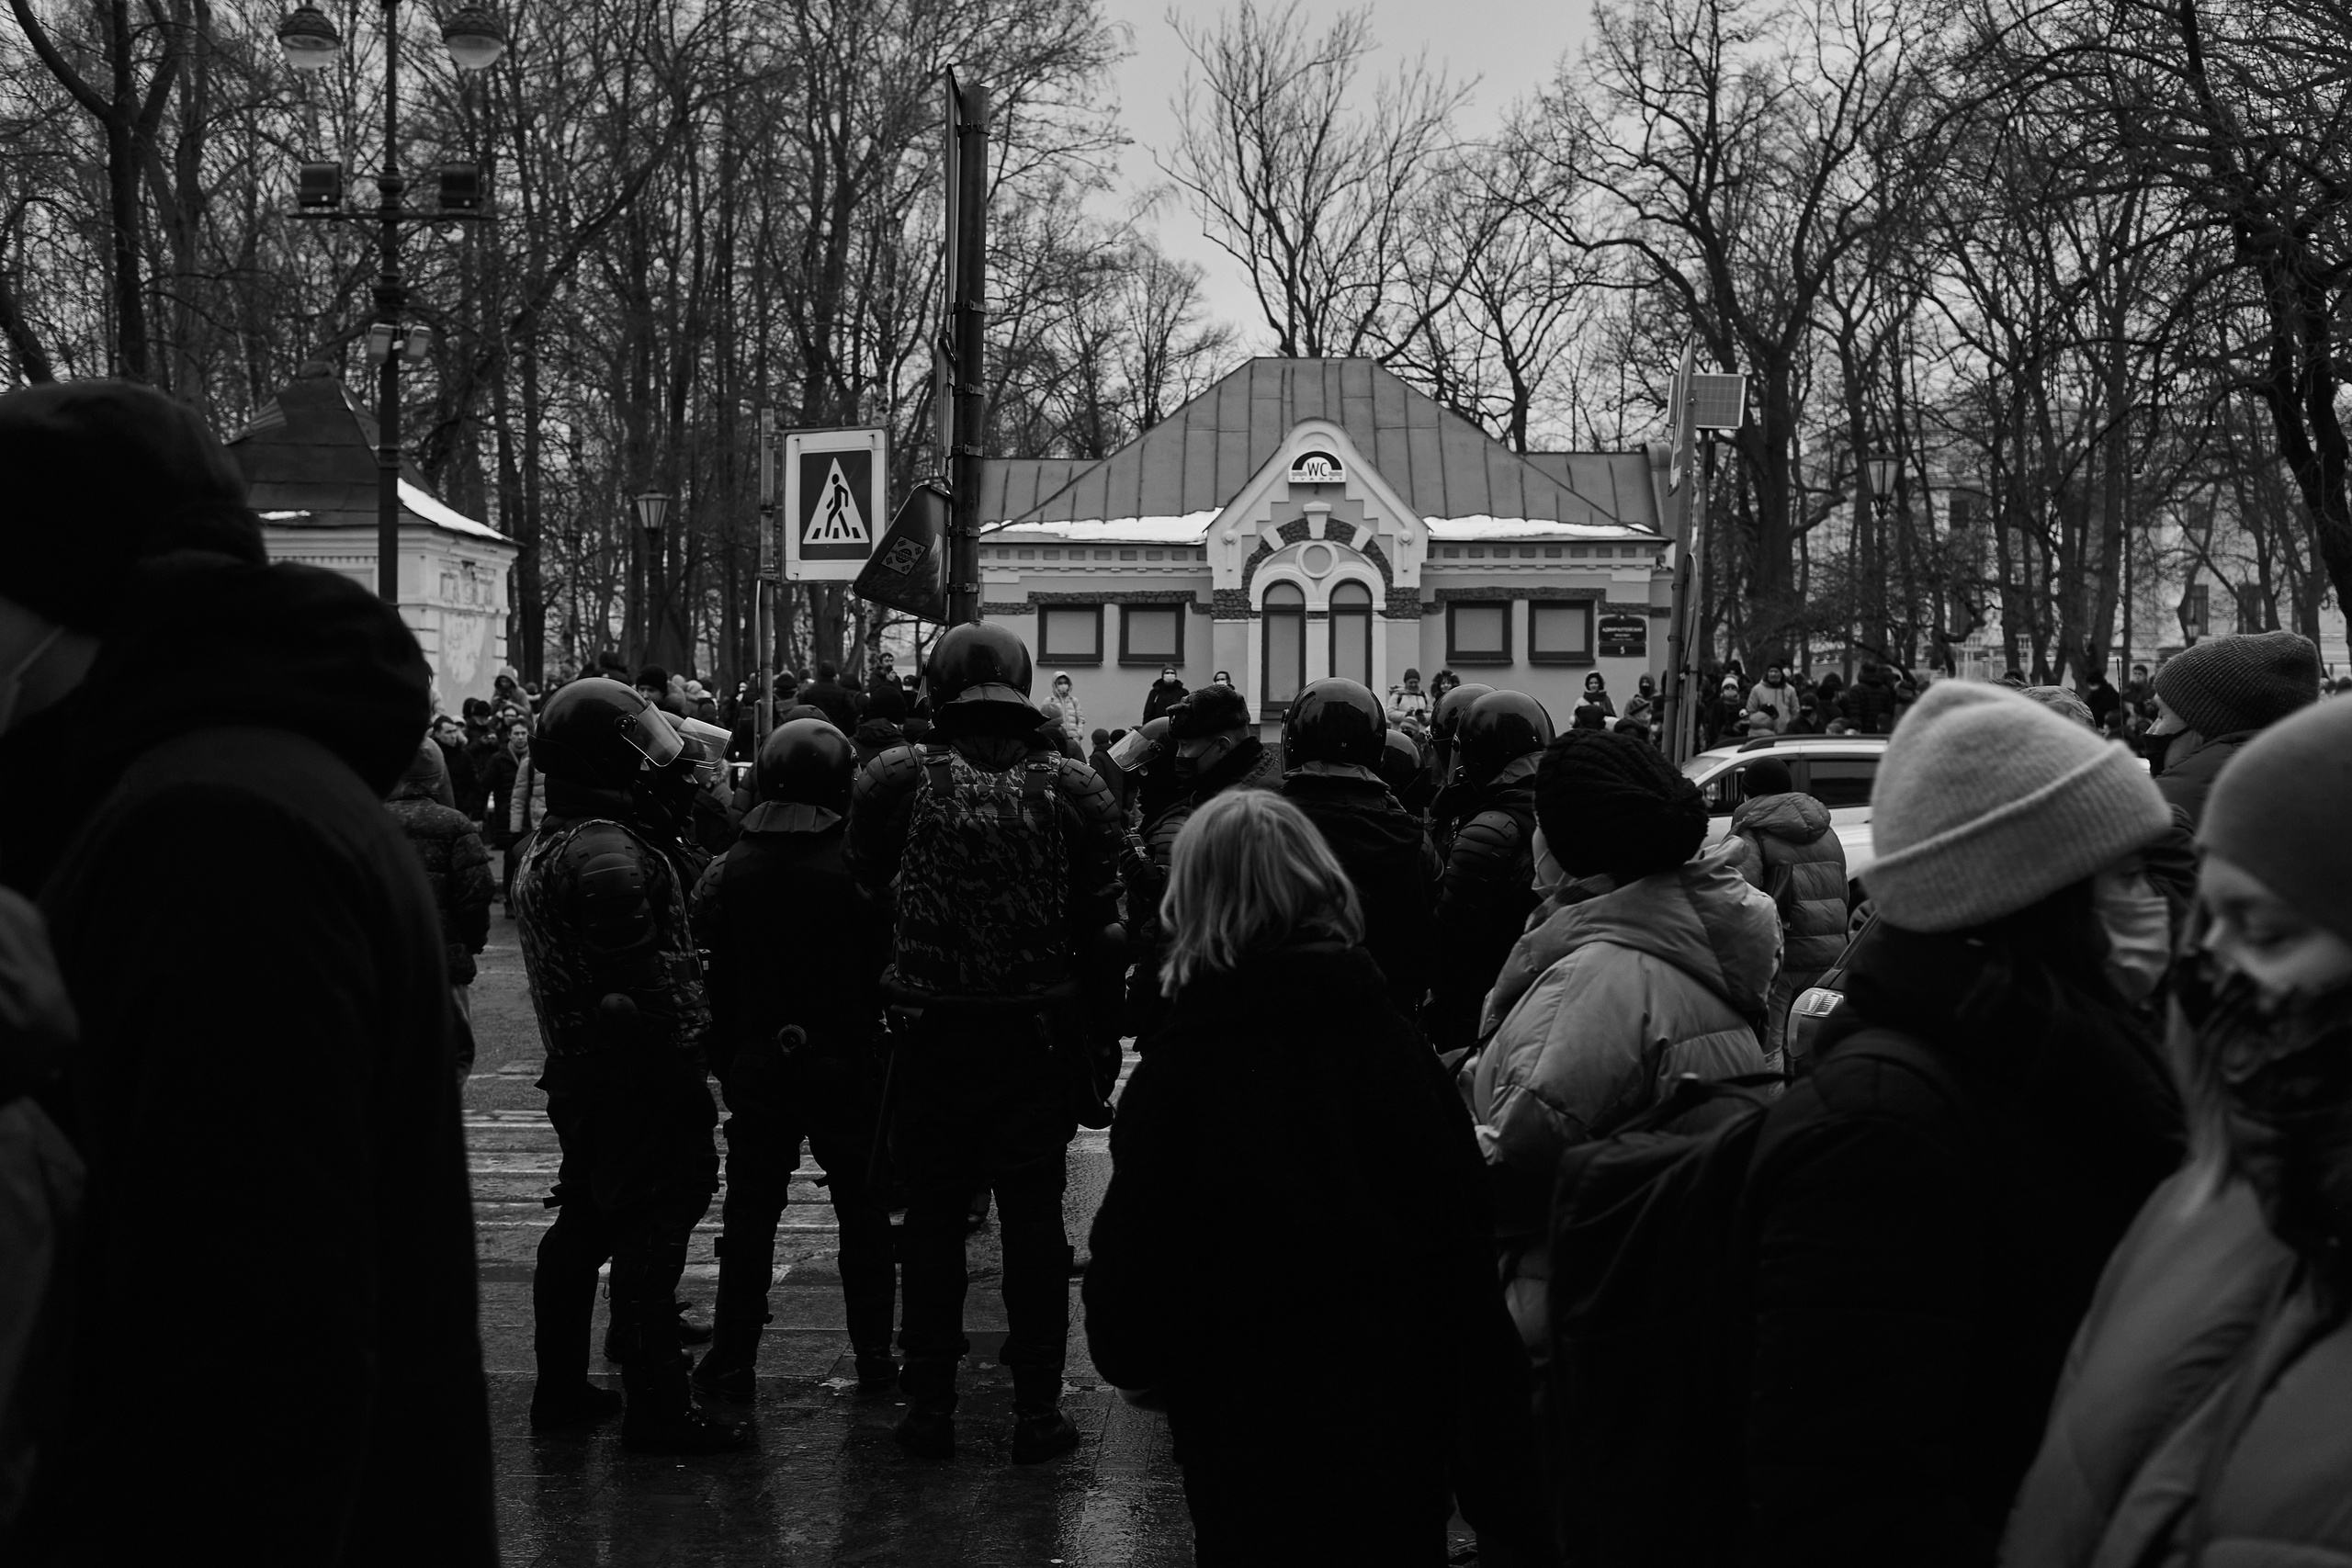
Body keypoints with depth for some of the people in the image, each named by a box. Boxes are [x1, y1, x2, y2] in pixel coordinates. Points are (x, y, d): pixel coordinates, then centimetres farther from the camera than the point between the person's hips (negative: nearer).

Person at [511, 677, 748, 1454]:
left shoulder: (548, 844, 13)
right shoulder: (607, 851, -21)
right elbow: (639, 982, -24)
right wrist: (681, 1070, -21)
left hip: (579, 1066, 11)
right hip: (640, 1075, -11)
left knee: (584, 1222, 18)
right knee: (652, 1230, -6)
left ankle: (561, 1389, 28)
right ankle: (656, 1407, -3)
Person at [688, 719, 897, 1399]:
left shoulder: (729, 870, -4)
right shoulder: (858, 866, -13)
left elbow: (711, 972, 0)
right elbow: (888, 961, -10)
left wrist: (722, 1057, 8)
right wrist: (881, 1033, 2)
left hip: (758, 1062, 2)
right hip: (847, 1062, -2)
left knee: (750, 1210, 9)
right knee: (863, 1212, 10)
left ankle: (732, 1360, 10)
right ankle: (874, 1356, 13)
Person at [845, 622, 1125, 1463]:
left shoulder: (898, 780, -7)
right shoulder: (1069, 788, -4)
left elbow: (865, 889, 1)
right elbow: (1101, 928, -1)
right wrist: (1100, 1042, 5)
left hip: (930, 1036, 0)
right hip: (1039, 1037, 0)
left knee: (932, 1214, 10)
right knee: (1033, 1218, 8)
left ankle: (929, 1403, 15)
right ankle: (1037, 1408, 11)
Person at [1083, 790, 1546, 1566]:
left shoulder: (1180, 1064, -13)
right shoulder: (1390, 1036, -4)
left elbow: (1136, 1241, -11)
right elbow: (1463, 1218, -2)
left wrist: (1131, 1356, 9)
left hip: (1250, 1419, -3)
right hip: (1400, 1402, 3)